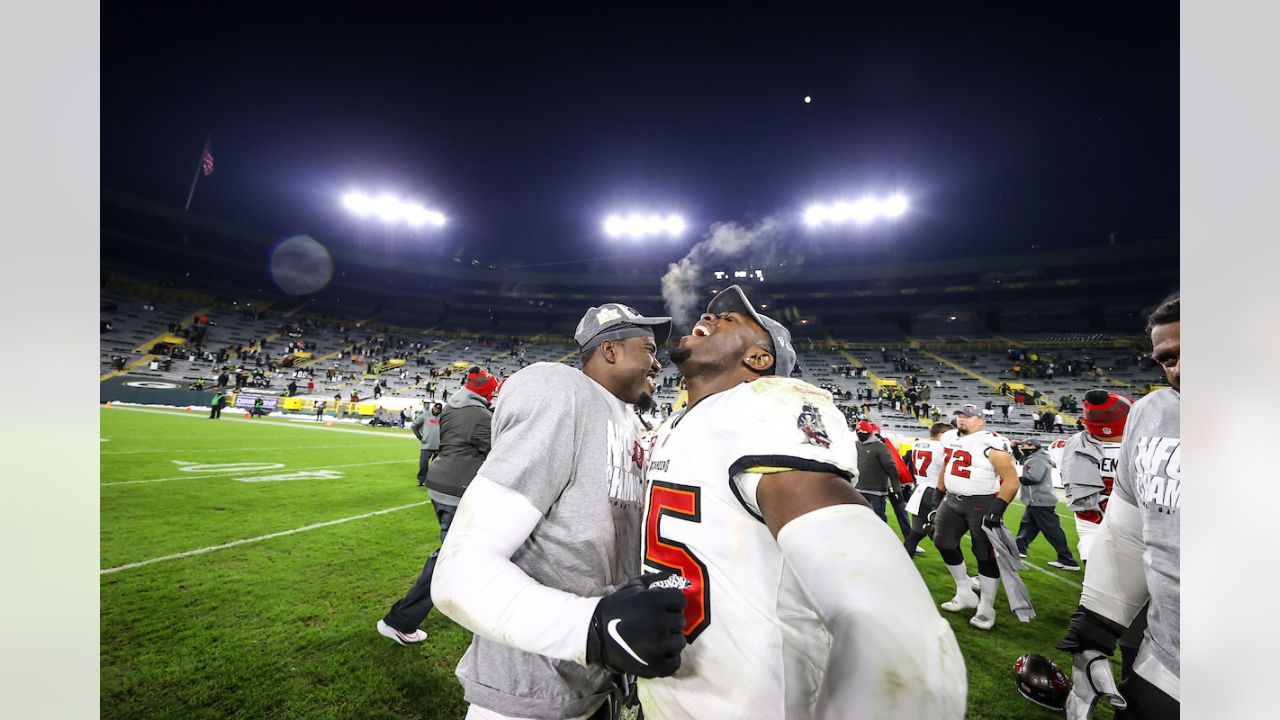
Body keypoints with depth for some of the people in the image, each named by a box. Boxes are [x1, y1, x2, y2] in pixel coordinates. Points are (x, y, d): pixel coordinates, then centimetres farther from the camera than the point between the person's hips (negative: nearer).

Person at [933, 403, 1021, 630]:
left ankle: (986, 608, 17)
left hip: (982, 504, -8)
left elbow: (1011, 480, -18)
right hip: (953, 500, 8)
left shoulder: (990, 444, -16)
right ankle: (965, 594, 27)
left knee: (985, 555, 1)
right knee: (943, 542, 10)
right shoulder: (950, 439, 7)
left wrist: (997, 509, -24)